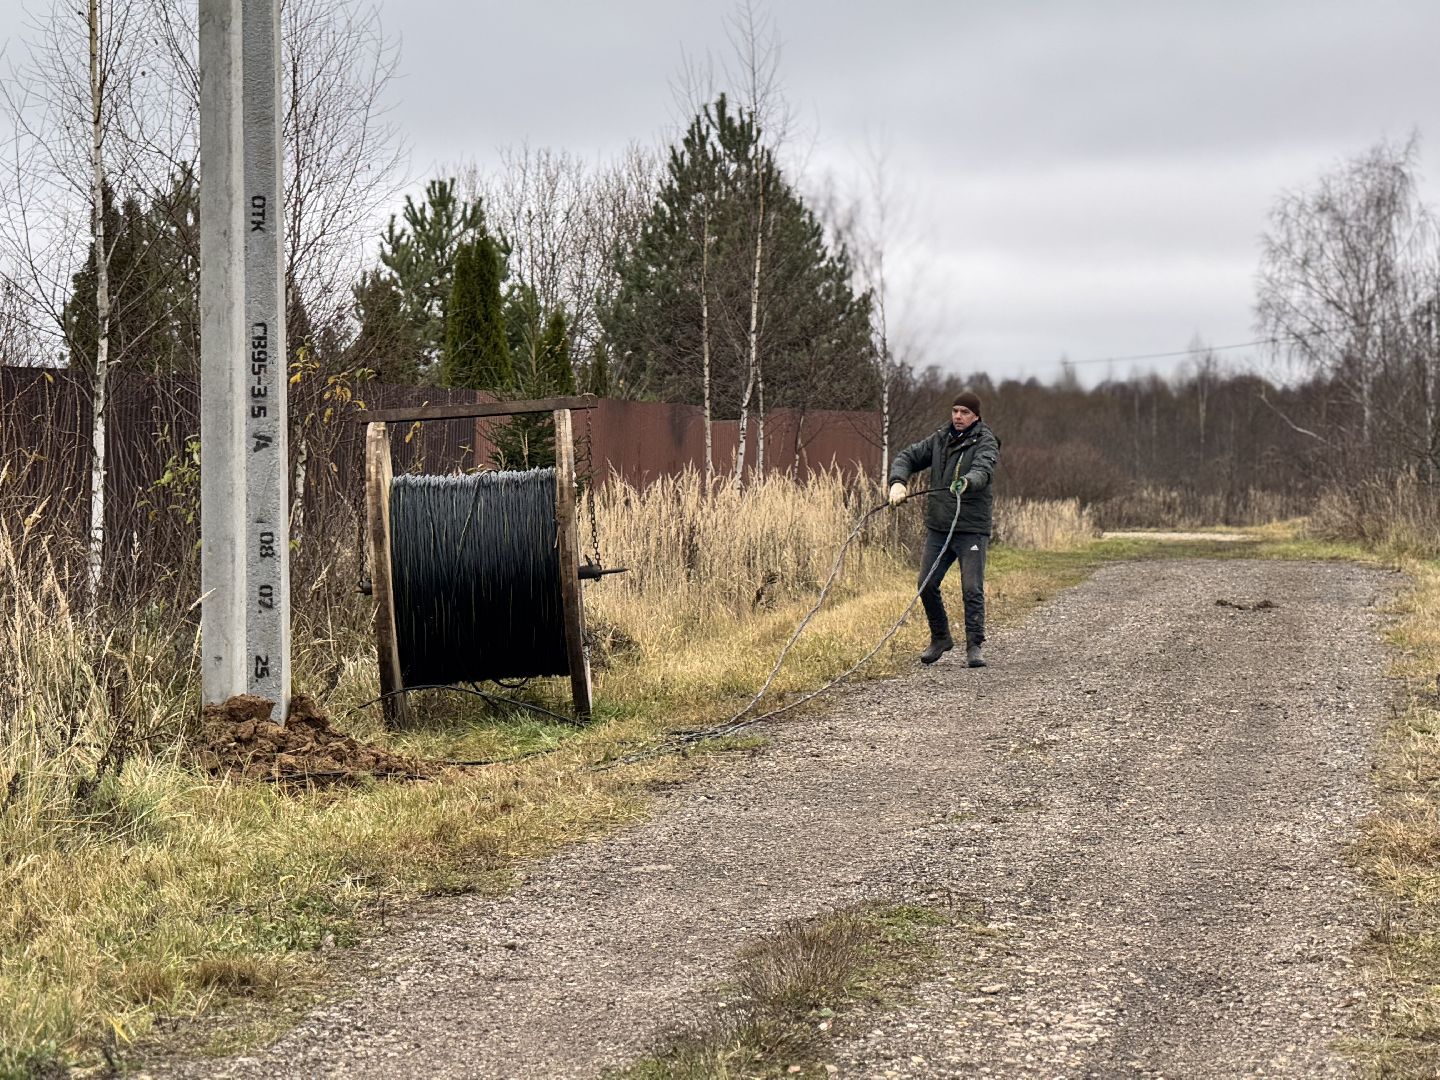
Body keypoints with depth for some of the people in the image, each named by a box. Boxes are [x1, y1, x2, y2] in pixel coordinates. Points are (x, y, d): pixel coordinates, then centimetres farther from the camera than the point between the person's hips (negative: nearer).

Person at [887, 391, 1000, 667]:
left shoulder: (985, 442, -5)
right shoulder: (940, 440, 12)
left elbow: (984, 469, -25)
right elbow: (907, 457, 12)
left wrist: (967, 482, -48)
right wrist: (898, 482, -9)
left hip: (972, 528, -5)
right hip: (937, 527, 5)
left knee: (972, 588, -10)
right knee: (927, 585, 4)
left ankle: (974, 646, -3)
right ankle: (940, 638, 22)